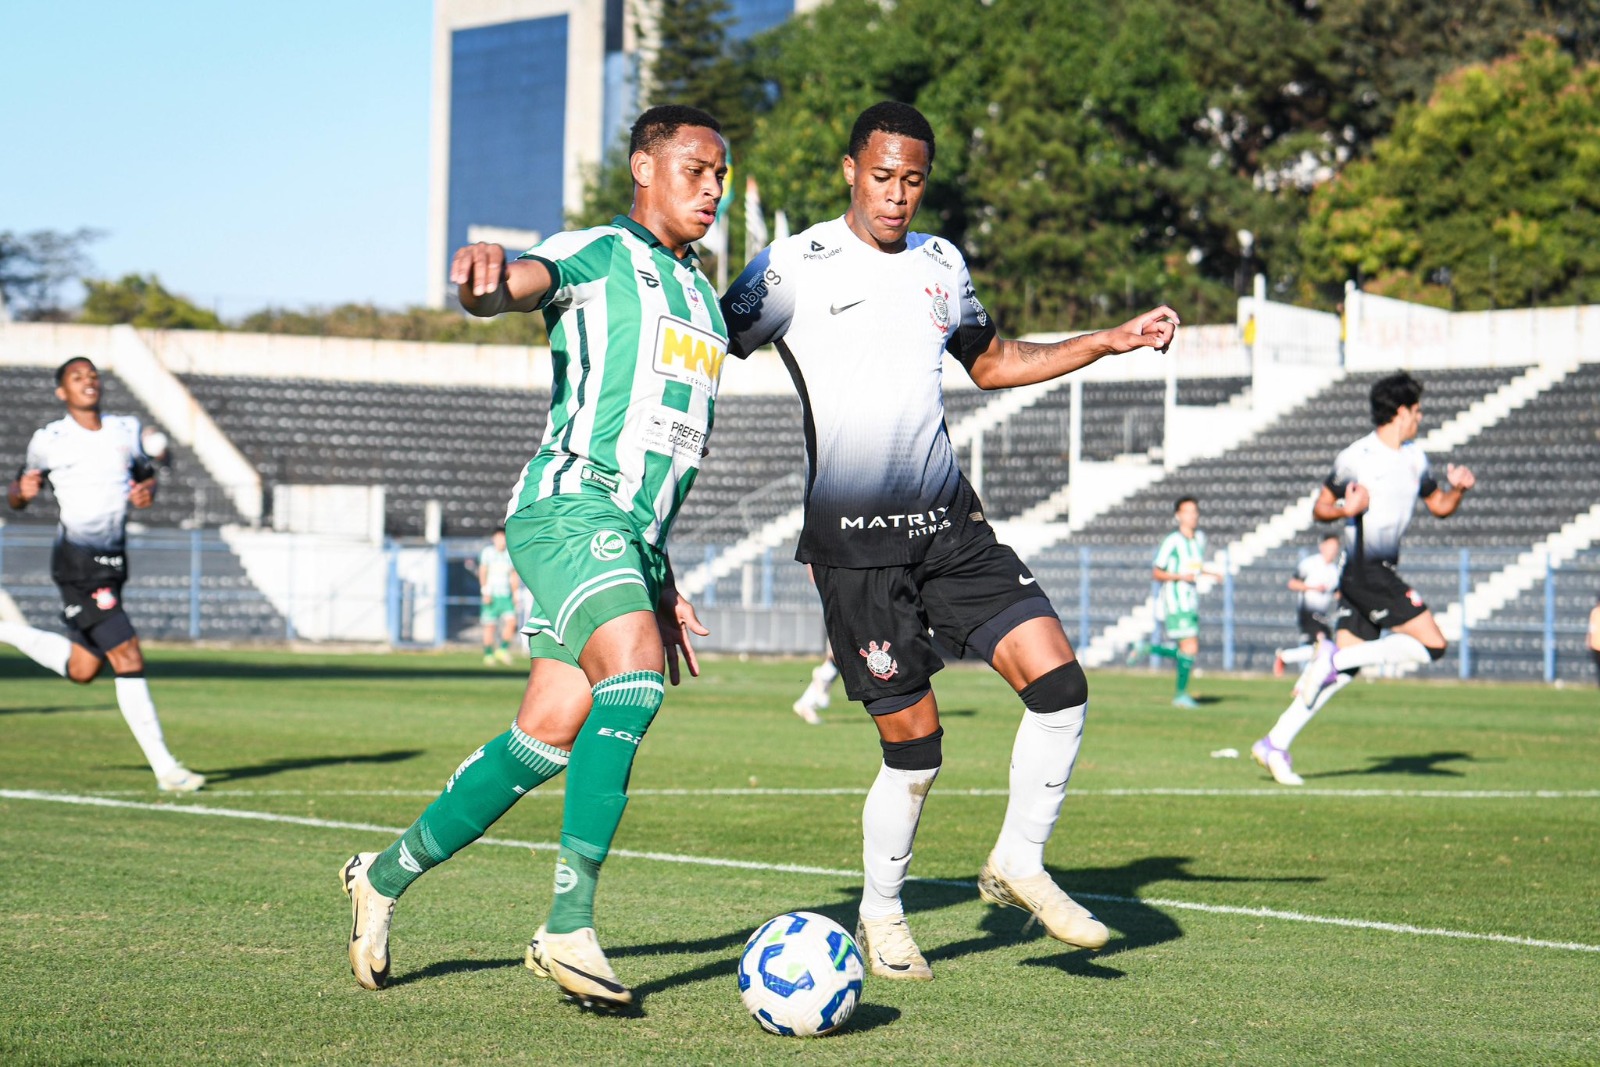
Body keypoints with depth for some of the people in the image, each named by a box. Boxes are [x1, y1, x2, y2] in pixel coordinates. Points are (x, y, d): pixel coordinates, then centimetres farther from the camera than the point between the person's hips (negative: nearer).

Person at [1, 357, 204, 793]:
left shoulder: (128, 430, 10)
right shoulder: (49, 441, -1)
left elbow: (146, 475, 22)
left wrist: (147, 491, -1)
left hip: (113, 561, 7)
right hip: (77, 561, -7)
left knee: (82, 670, 15)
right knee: (129, 660, -14)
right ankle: (165, 769, -11)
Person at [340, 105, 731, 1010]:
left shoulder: (702, 298, 24)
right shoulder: (598, 255, 0)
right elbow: (521, 284, -23)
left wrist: (666, 585, 27)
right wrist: (486, 277, -49)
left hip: (632, 541, 8)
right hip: (570, 509, -8)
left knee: (547, 740, 3)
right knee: (636, 677, -29)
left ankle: (386, 878, 20)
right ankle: (571, 924, -31)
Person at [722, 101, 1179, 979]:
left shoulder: (942, 264, 12)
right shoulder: (796, 267, -5)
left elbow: (994, 363, 27)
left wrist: (1113, 341, 20)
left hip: (949, 521, 5)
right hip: (853, 540, -5)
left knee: (1058, 680, -9)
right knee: (915, 747, -5)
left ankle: (1018, 863, 11)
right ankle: (880, 915, 19)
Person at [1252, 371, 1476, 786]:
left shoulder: (1414, 457, 15)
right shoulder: (1355, 458, -6)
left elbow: (1439, 506, 23)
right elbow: (1320, 508, 2)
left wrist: (1458, 489, 2)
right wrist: (1346, 509, -19)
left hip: (1384, 573, 8)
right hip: (1365, 570, -8)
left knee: (1342, 670, 4)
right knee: (1433, 645, -14)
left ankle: (1275, 744, 4)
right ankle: (1334, 656, -11)